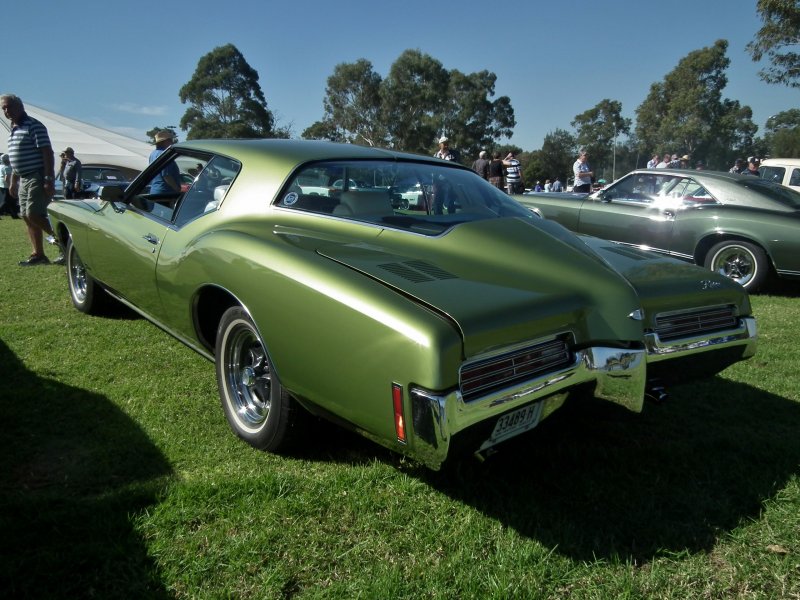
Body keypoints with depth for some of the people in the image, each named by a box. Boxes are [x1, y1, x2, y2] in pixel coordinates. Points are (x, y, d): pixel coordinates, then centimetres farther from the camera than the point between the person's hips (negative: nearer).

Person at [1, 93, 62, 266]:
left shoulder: (34, 126, -9)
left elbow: (47, 153, -17)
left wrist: (49, 179, -24)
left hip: (38, 177, -9)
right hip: (24, 179, 9)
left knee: (34, 215, -17)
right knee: (27, 217, 7)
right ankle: (38, 255, 11)